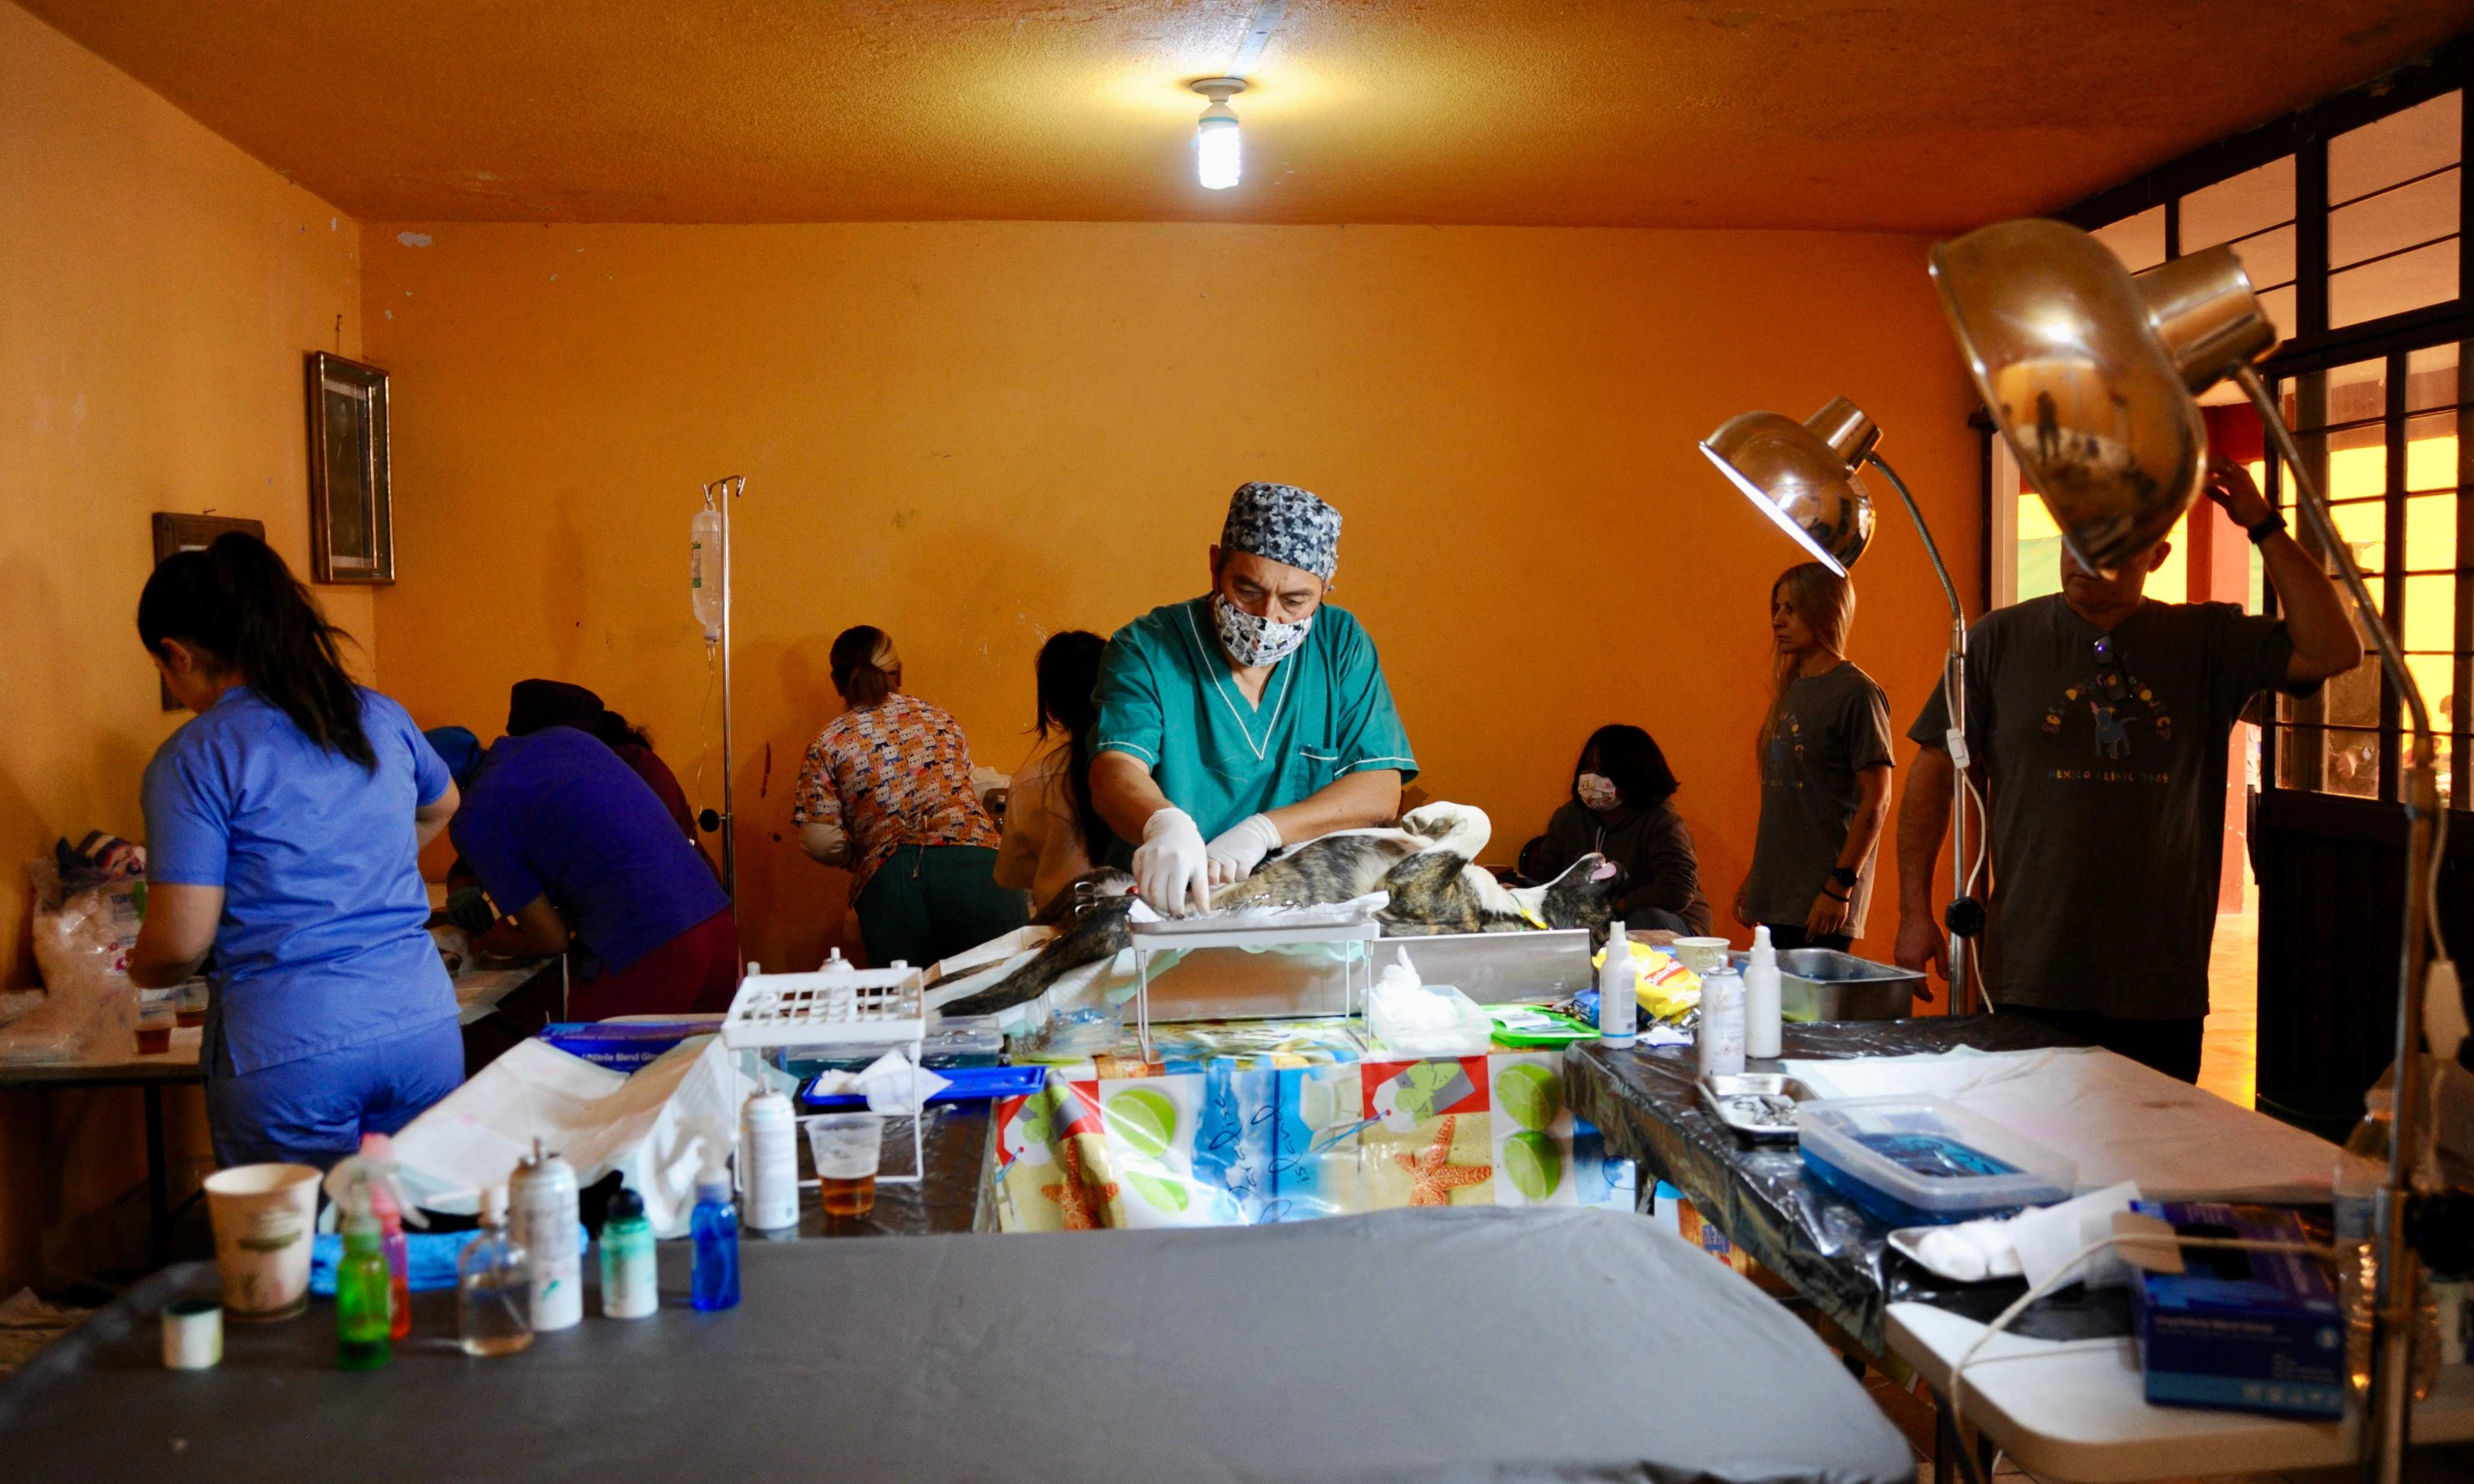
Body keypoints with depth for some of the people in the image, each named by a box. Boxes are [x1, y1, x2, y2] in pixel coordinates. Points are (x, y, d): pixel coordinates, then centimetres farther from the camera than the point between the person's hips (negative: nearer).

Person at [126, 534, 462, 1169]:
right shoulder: (380, 717, 8)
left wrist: (139, 971, 13)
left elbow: (181, 944, -9)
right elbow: (440, 807, 29)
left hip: (290, 1054, -4)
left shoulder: (193, 759, -7)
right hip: (423, 1026, 5)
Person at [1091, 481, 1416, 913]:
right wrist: (1164, 824, -40)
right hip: (1165, 902, -3)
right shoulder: (1146, 648, 0)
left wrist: (1262, 830, -15)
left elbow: (1381, 790, 0)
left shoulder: (1342, 645, 7)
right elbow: (1116, 769, -16)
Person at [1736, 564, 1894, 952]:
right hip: (1776, 897, 7)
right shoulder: (1790, 690, 15)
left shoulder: (1856, 693, -9)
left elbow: (1876, 802, -12)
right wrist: (1755, 877, 18)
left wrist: (1841, 887, -16)